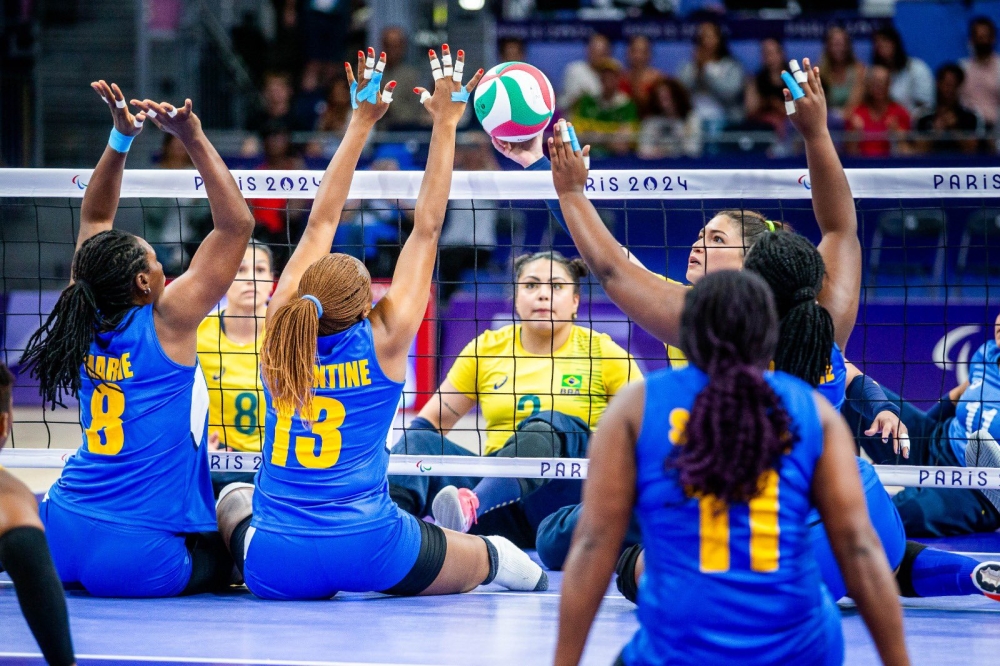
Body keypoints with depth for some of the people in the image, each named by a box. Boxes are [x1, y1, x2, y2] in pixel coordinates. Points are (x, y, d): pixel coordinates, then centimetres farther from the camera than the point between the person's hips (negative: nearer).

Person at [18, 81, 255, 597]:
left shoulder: (87, 319, 6)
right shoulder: (167, 321, -10)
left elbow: (95, 218, 20)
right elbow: (236, 224, -8)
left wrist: (121, 138, 14)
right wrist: (194, 141, -9)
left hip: (63, 540, 7)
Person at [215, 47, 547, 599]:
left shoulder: (283, 324, 1)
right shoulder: (384, 339, -6)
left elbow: (320, 223, 11)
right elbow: (427, 227, 0)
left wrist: (363, 122, 17)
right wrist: (445, 123, 6)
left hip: (275, 569, 2)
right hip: (368, 553, -2)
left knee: (235, 500, 37)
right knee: (488, 557, 25)